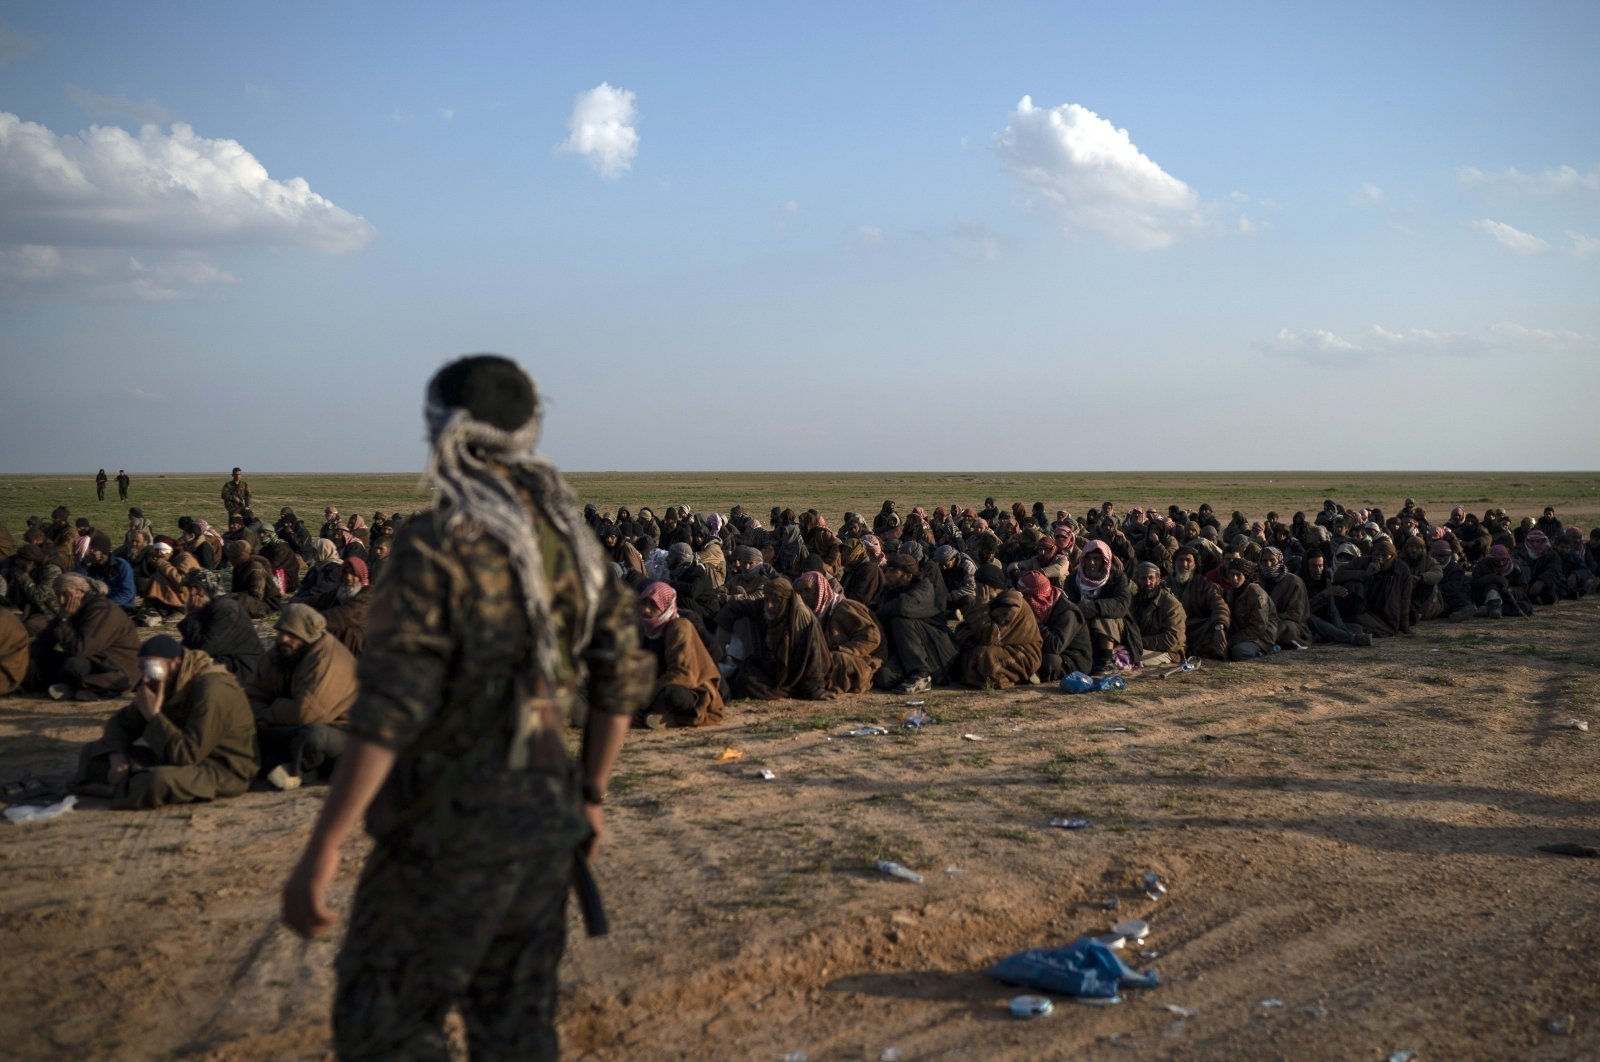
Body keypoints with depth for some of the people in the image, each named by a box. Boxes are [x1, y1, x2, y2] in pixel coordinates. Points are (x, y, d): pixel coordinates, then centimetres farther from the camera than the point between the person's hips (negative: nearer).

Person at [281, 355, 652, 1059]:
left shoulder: (439, 546, -15)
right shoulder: (570, 536, 5)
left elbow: (390, 712, -22)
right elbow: (624, 677, 10)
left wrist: (321, 853, -20)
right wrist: (591, 794, 19)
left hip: (453, 824, -7)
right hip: (548, 815, 7)